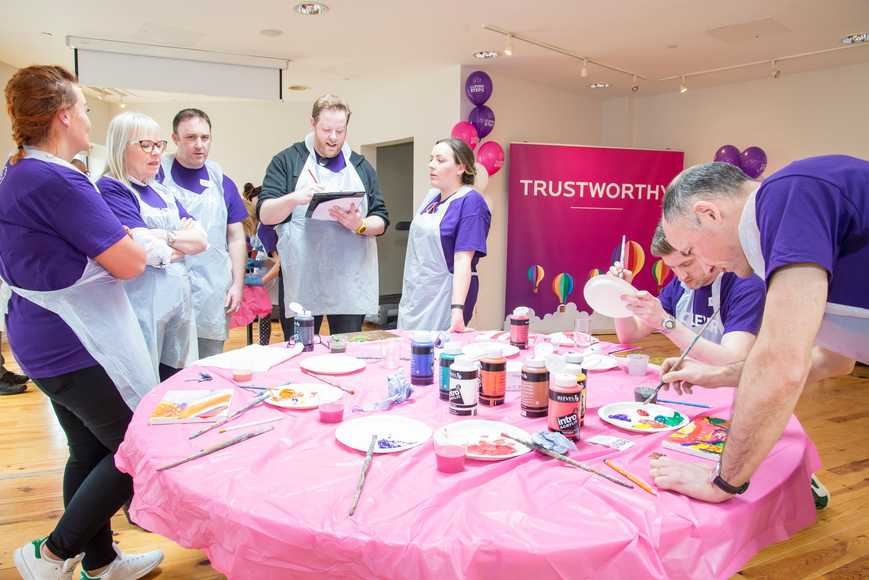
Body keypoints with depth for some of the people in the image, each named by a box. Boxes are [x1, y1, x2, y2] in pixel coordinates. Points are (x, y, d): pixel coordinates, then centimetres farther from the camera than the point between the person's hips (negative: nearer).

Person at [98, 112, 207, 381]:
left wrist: (166, 237, -9)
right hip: (142, 301, -7)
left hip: (179, 298, 7)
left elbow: (200, 240, 8)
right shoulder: (110, 189, -6)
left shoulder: (162, 192, 17)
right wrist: (184, 239, 1)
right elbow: (146, 251, -17)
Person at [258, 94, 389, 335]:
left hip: (350, 285, 2)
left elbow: (381, 221, 11)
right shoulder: (287, 161, 6)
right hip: (301, 284, -2)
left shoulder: (361, 166, 14)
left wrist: (360, 225, -12)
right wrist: (295, 198, -21)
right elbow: (265, 214, -1)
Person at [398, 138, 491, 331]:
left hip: (443, 299, -7)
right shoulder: (432, 197, 8)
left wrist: (457, 309, -29)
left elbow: (463, 260, -22)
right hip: (414, 295, 8)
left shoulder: (470, 202, -14)